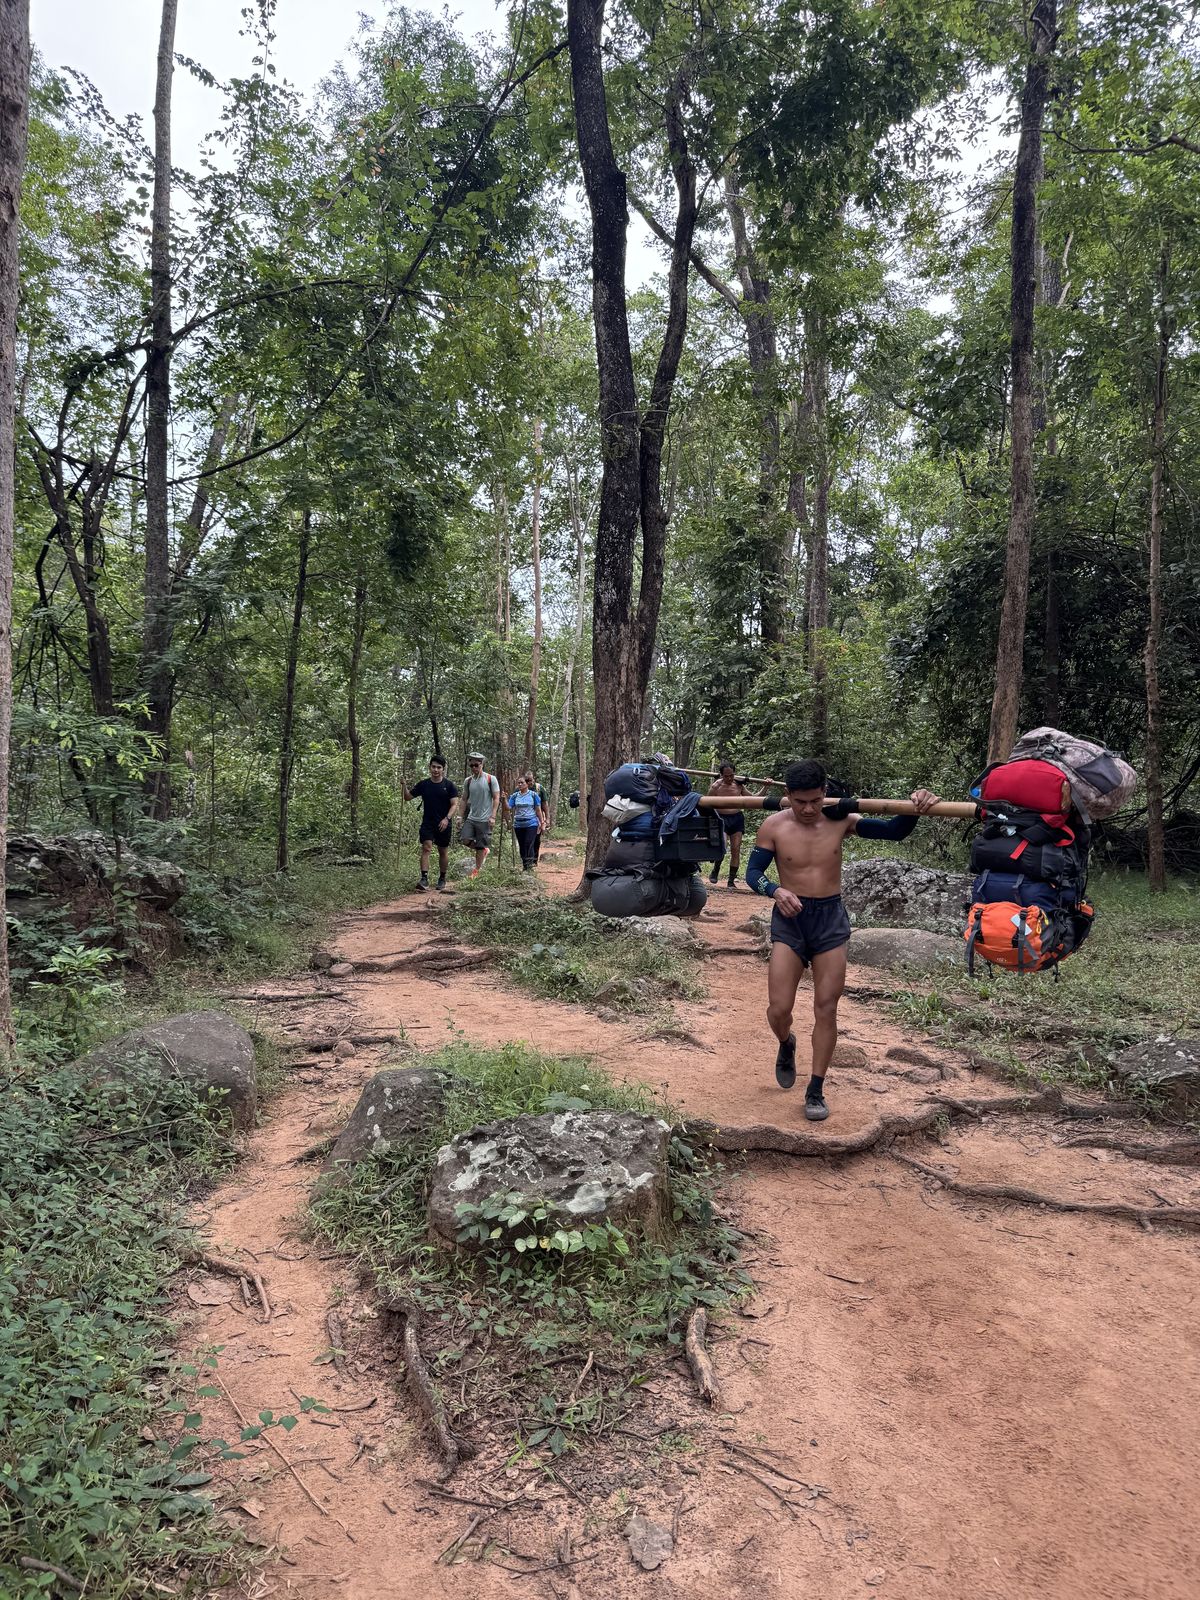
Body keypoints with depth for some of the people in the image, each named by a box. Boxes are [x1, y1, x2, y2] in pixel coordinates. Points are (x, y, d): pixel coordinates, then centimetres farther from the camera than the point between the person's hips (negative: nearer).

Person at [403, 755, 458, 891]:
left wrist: (446, 818, -19)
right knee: (426, 847, -16)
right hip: (427, 823, 1)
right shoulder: (423, 784, 3)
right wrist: (404, 785, -10)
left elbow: (454, 804, -5)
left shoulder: (449, 785, -3)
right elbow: (408, 797, 8)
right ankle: (424, 878, -20)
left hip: (443, 824, -1)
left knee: (443, 852, 9)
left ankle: (442, 879, 24)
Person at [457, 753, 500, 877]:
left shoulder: (490, 779, -6)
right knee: (465, 839, -11)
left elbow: (496, 798, -7)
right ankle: (484, 850, 16)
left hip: (485, 819, -4)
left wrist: (493, 817, -14)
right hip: (471, 818, 4)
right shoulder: (468, 781, 7)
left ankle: (477, 870, 16)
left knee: (480, 846, 0)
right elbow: (464, 800, 13)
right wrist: (460, 817, 7)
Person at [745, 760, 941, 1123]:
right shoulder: (774, 826, -8)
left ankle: (816, 1091, 17)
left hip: (831, 919, 1)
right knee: (778, 1009, -5)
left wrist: (914, 811, -23)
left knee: (826, 1009, 3)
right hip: (790, 919, -1)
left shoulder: (841, 820, -4)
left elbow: (894, 831, -2)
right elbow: (753, 872, -5)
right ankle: (787, 1045, 32)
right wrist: (775, 891, -26)